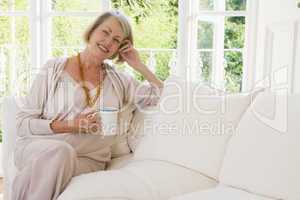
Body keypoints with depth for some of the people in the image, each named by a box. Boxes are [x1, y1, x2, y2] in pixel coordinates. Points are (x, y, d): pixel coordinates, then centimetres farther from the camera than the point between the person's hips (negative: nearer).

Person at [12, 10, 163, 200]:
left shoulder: (119, 80, 14)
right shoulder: (54, 69, 4)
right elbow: (23, 122, 0)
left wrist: (139, 65, 9)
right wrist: (69, 126, -13)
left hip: (88, 158, 1)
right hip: (39, 146, -1)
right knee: (59, 152, -35)